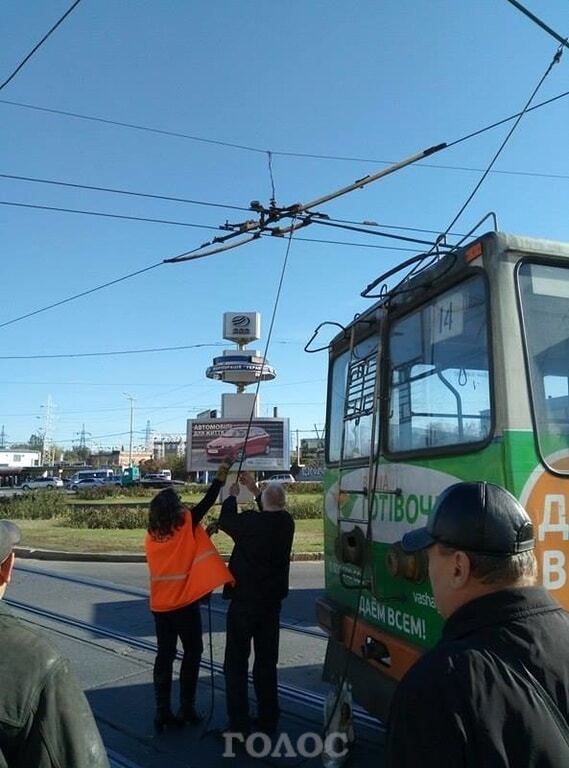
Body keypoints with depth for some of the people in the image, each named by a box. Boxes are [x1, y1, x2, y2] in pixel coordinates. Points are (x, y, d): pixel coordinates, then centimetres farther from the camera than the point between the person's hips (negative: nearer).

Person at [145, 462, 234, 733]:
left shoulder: (151, 535, 1)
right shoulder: (185, 526, -14)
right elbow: (206, 503, -7)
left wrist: (201, 535, 12)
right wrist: (221, 477, 0)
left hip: (160, 604, 5)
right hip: (184, 602, -5)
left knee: (165, 655, 13)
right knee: (192, 652, 12)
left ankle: (163, 713, 16)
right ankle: (187, 709, 15)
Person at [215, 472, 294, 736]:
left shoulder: (251, 522, -20)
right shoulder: (286, 523, -5)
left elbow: (225, 521, -1)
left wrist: (232, 496, 15)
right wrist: (254, 489, 23)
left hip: (244, 601, -5)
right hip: (272, 601, 5)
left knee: (236, 663, 6)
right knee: (266, 661, 17)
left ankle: (238, 724, 8)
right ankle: (268, 720, 25)